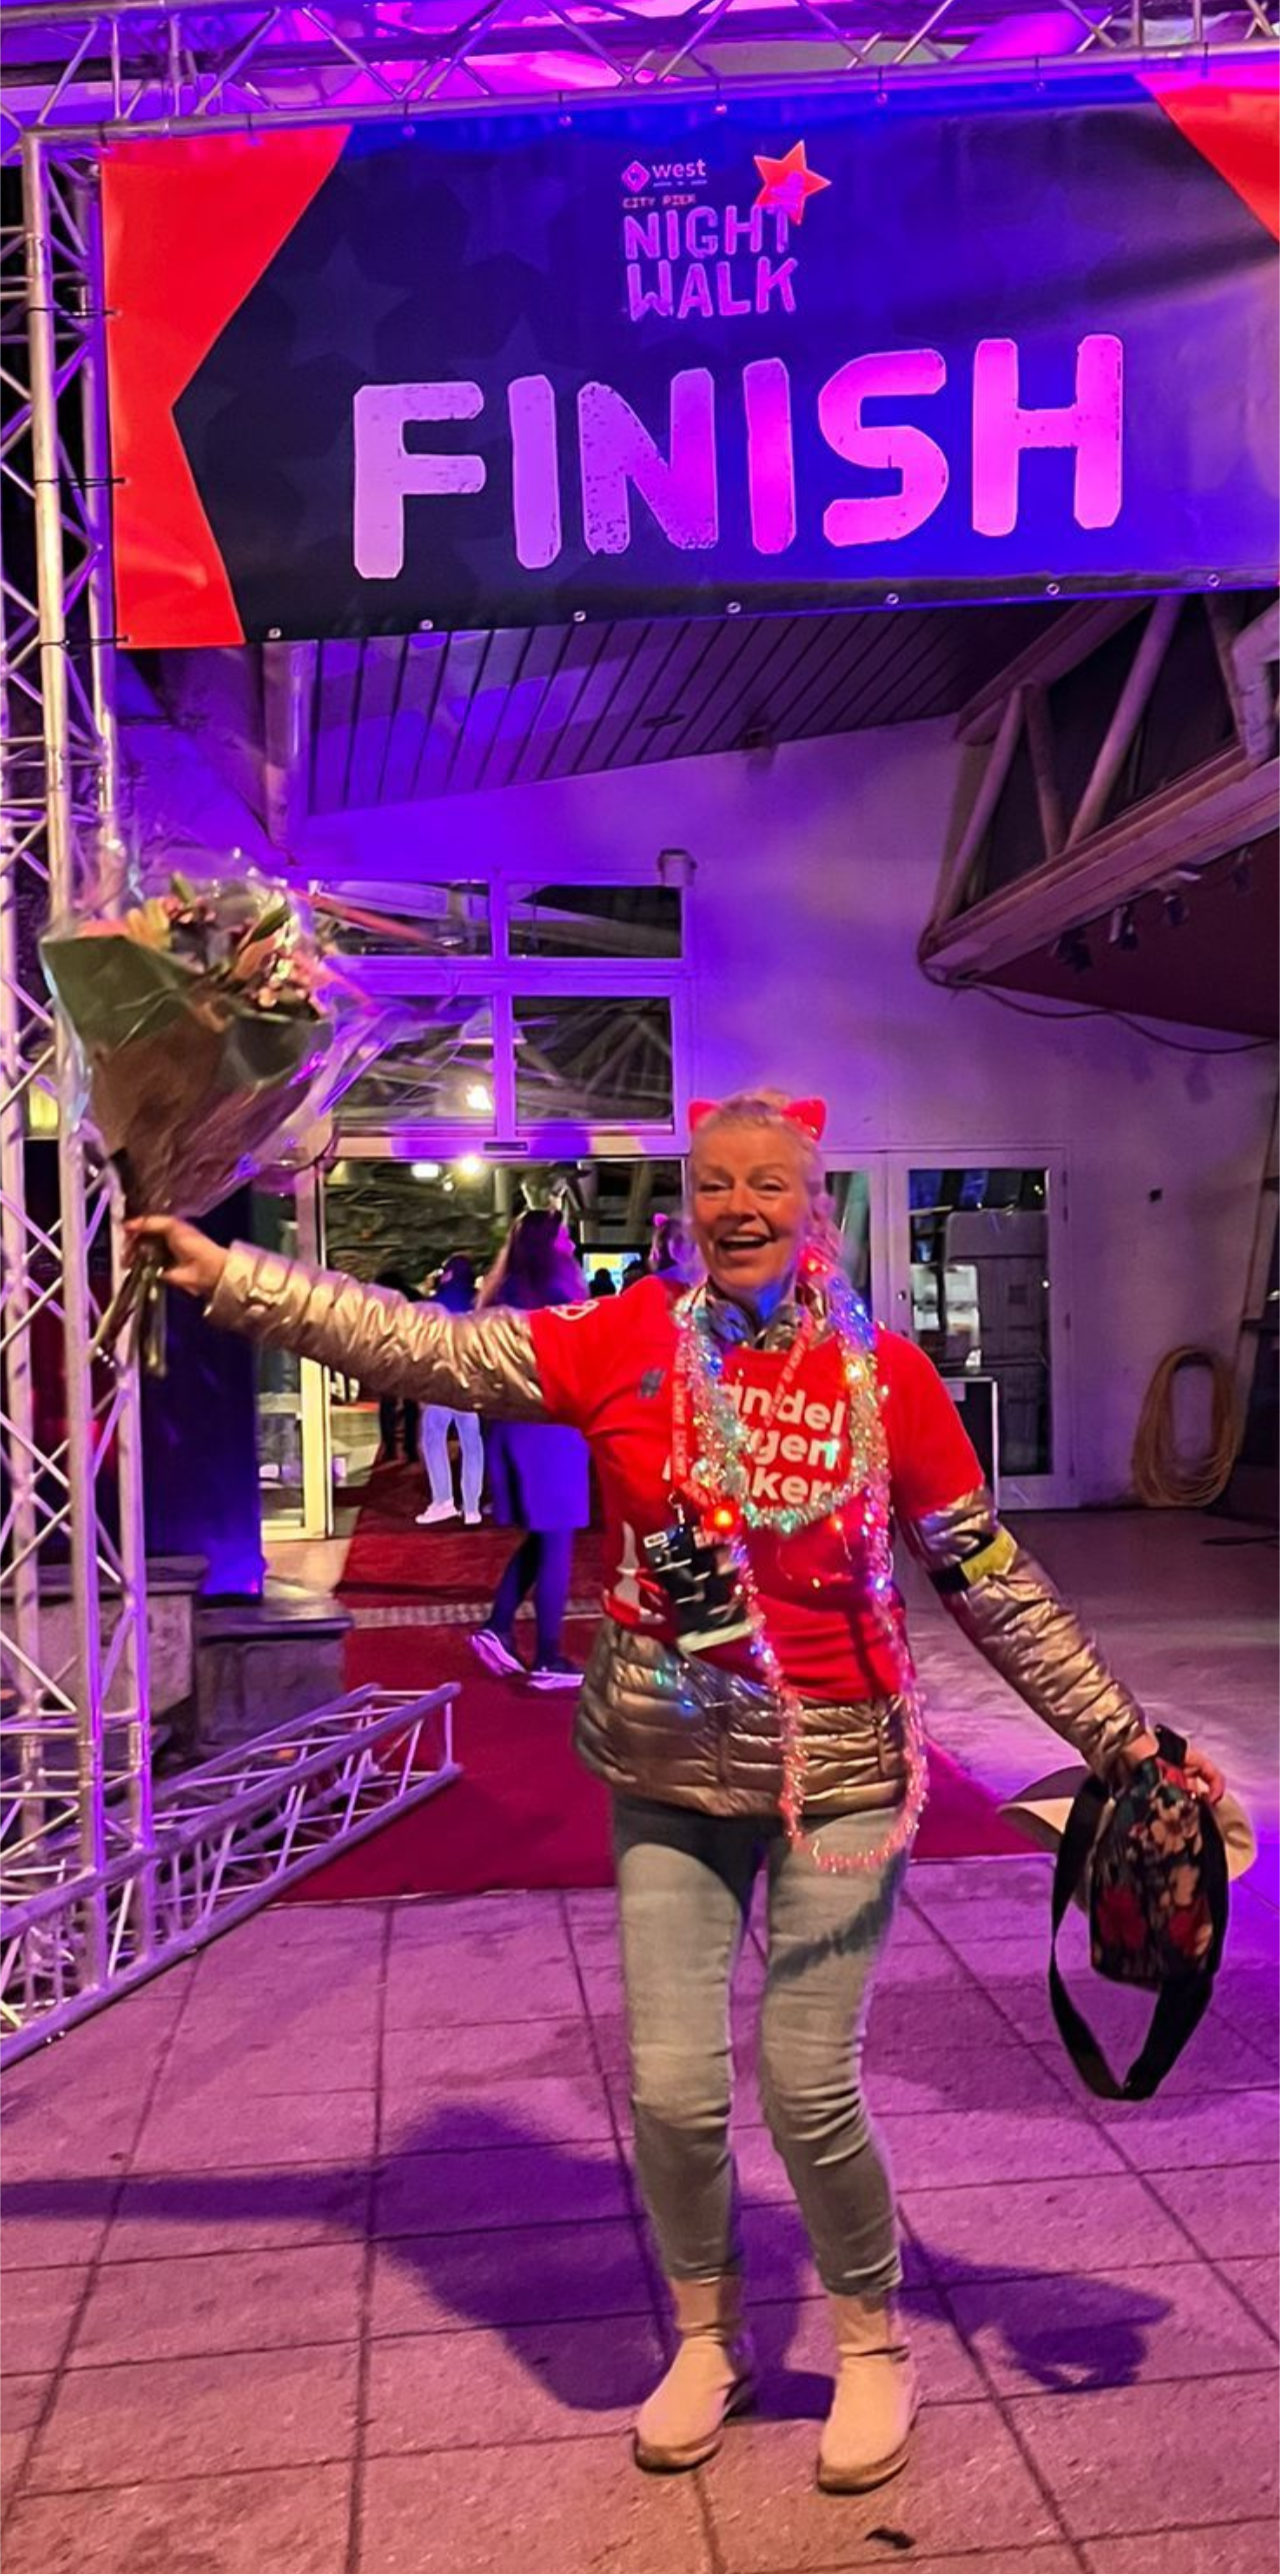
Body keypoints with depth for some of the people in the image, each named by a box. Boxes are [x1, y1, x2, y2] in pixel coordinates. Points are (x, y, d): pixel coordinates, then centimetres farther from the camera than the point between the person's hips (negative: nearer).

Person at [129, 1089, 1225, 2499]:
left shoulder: (888, 1376, -7)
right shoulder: (627, 1343, -6)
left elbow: (991, 1584, 0)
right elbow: (420, 1346, -8)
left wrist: (1122, 1739, 3)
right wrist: (223, 1274, -11)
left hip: (837, 1773, -1)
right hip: (669, 1776, 2)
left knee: (809, 2088, 0)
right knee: (672, 2090, 5)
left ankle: (872, 2344, 31)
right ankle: (707, 2339, 36)